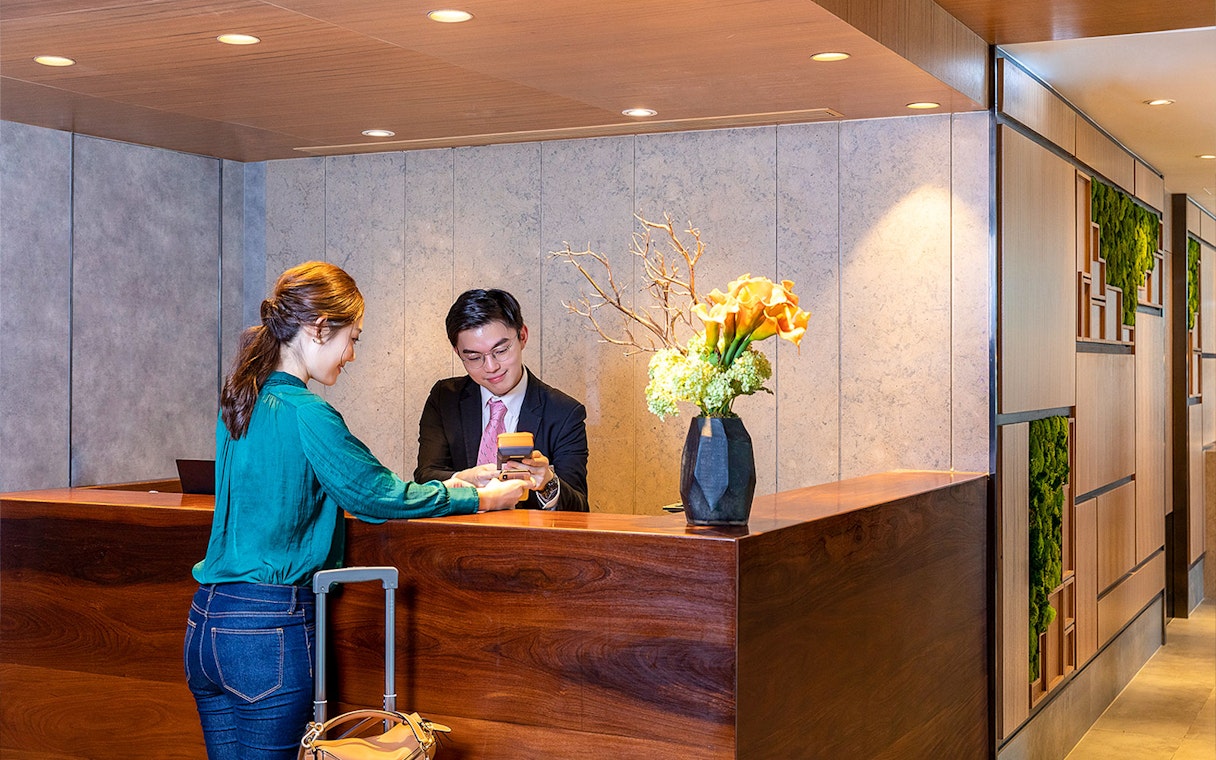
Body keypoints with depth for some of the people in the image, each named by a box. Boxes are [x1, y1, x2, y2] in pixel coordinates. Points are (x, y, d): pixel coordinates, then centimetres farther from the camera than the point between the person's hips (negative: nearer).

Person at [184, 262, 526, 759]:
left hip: (207, 620, 8)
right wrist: (482, 500, 3)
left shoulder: (238, 403, 10)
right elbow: (379, 495, -10)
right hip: (269, 627, -8)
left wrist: (445, 489, 18)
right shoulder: (305, 413, -16)